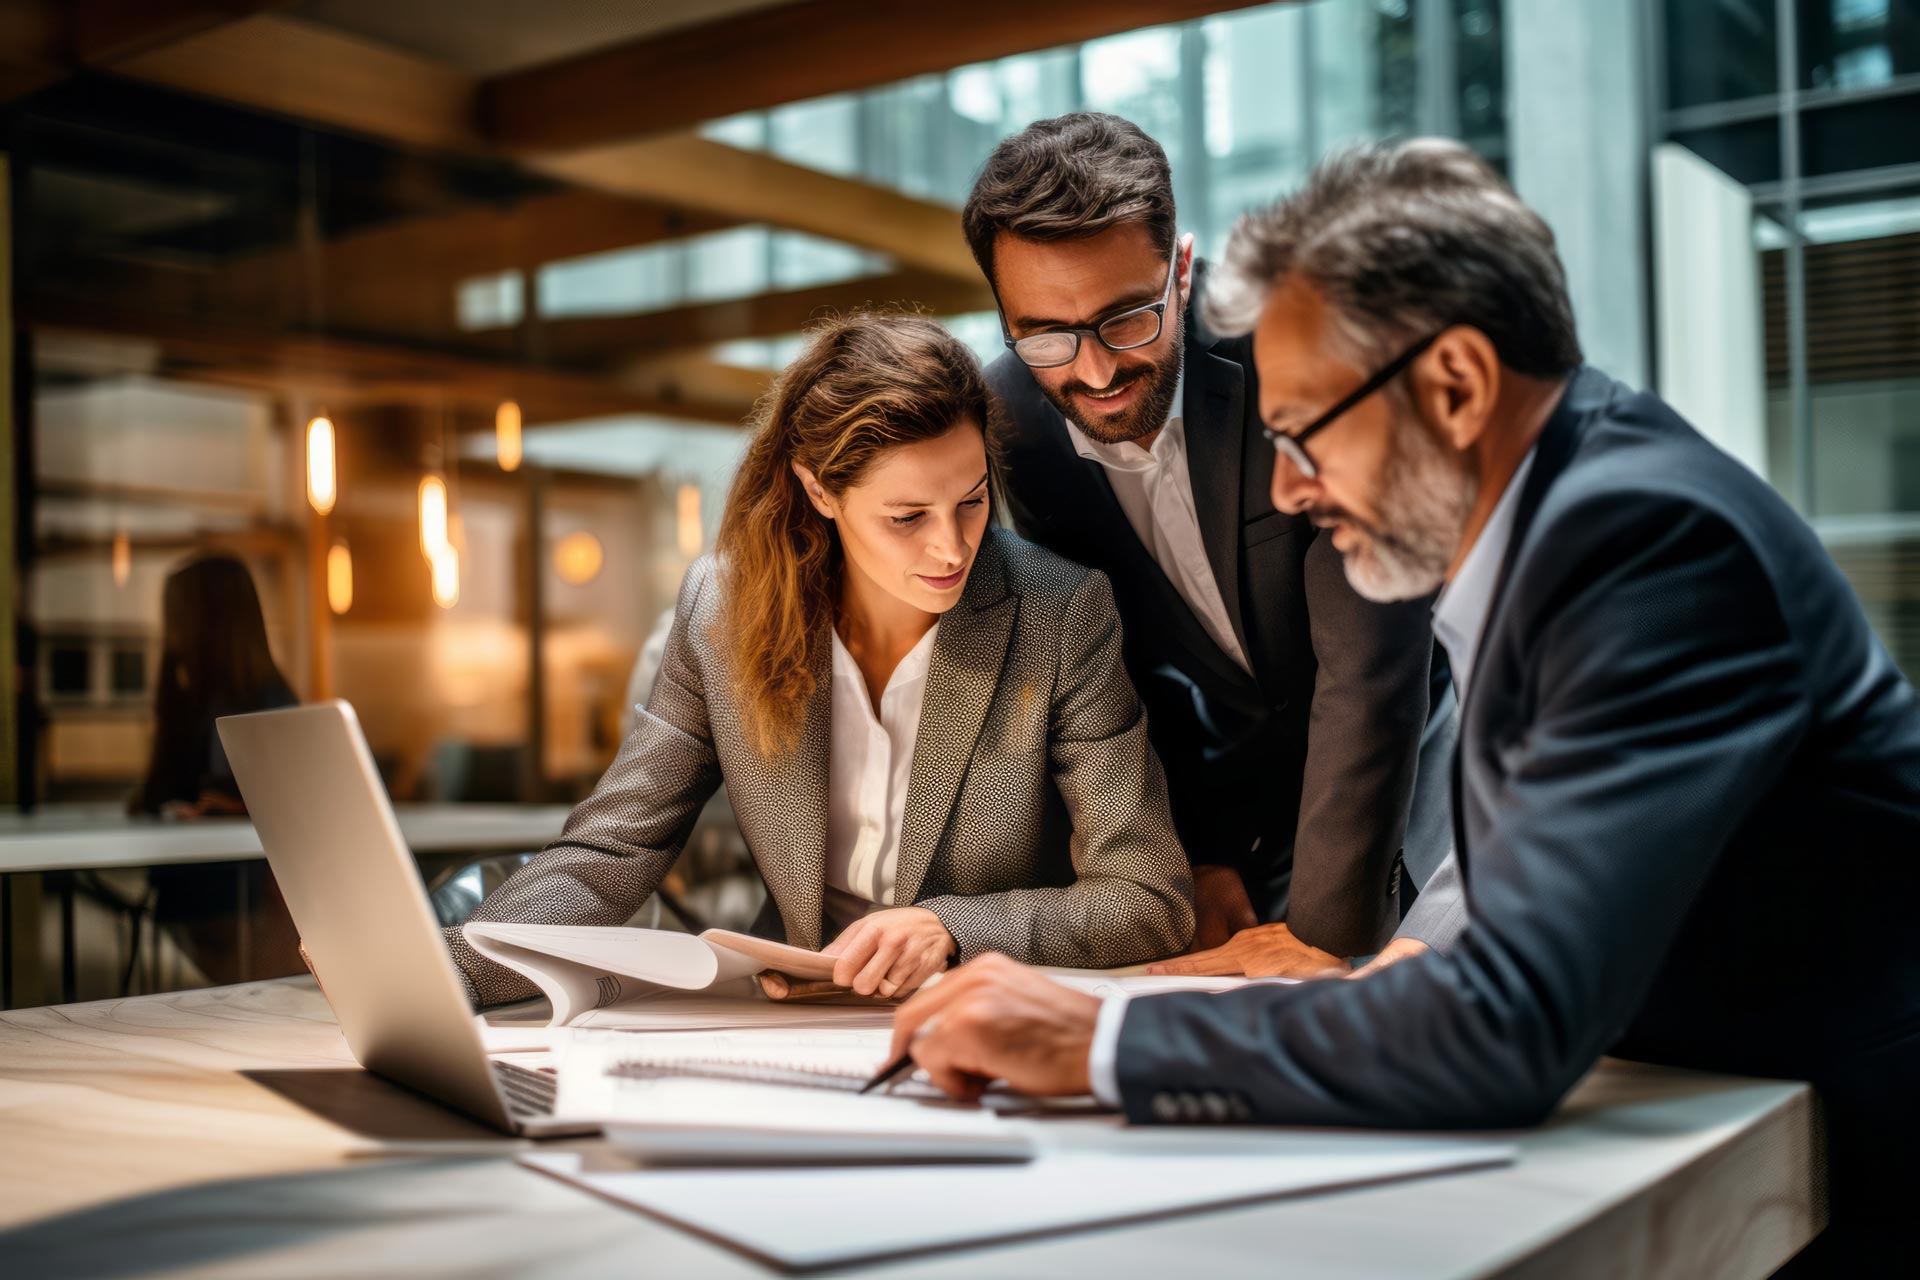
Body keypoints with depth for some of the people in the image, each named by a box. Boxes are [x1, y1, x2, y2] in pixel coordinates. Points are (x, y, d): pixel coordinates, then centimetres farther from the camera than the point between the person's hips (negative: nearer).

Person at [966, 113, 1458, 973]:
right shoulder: (1014, 418, -13)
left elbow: (1370, 661, -28)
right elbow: (1124, 656, -1)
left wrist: (1321, 928, -26)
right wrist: (1205, 857, -5)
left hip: (1416, 734, -3)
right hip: (1254, 774, 3)